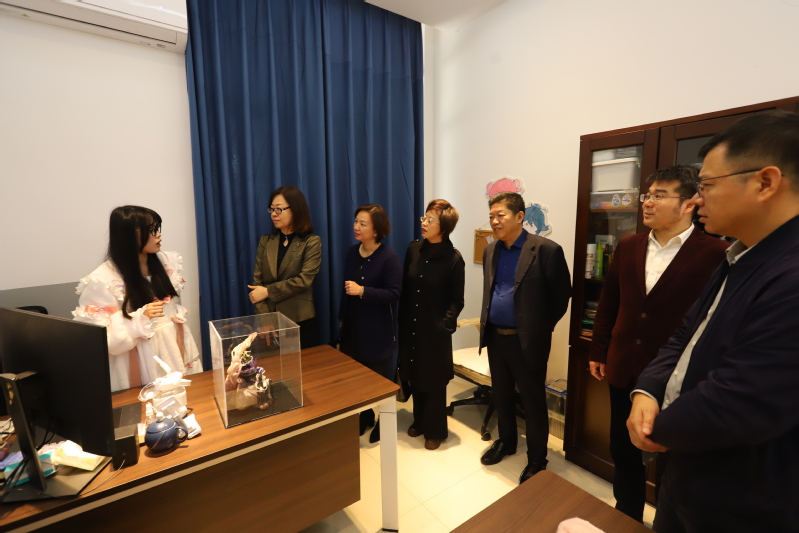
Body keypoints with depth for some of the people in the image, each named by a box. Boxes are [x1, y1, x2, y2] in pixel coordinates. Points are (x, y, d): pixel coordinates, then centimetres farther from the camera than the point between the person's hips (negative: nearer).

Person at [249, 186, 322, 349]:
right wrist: (265, 318, -10)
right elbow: (257, 280, 1)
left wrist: (267, 292, -13)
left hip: (300, 321, -3)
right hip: (270, 318, 3)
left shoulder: (312, 242, -4)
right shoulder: (265, 241, 7)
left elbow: (304, 280, -14)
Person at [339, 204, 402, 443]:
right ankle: (364, 417, 40)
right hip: (354, 326, 6)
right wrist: (342, 317, 12)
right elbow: (347, 289, 9)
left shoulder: (389, 257, -17)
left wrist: (362, 291, -28)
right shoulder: (351, 253, 2)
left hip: (380, 330, -6)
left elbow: (394, 293, -20)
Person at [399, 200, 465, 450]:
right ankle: (419, 421, 41)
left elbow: (456, 300, -8)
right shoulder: (413, 249, 0)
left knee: (434, 381, 11)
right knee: (415, 377, 19)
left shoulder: (454, 259, -13)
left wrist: (445, 324, -17)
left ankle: (435, 430, 32)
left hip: (435, 330, -4)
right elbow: (404, 289, 4)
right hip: (411, 326, 5)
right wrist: (401, 320, 3)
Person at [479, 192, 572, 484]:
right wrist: (486, 322, 11)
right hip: (495, 337, 6)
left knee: (533, 400, 11)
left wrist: (542, 327, -1)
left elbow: (562, 294, -6)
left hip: (527, 340, -5)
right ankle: (506, 441, 43)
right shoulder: (490, 251, 6)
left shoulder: (546, 250, -14)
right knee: (500, 394, 20)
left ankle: (537, 459, 31)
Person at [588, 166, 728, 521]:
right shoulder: (627, 247, 3)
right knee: (623, 452, 21)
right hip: (624, 371, 5)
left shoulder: (716, 254, -13)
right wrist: (598, 352, 9)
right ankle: (627, 516, 44)